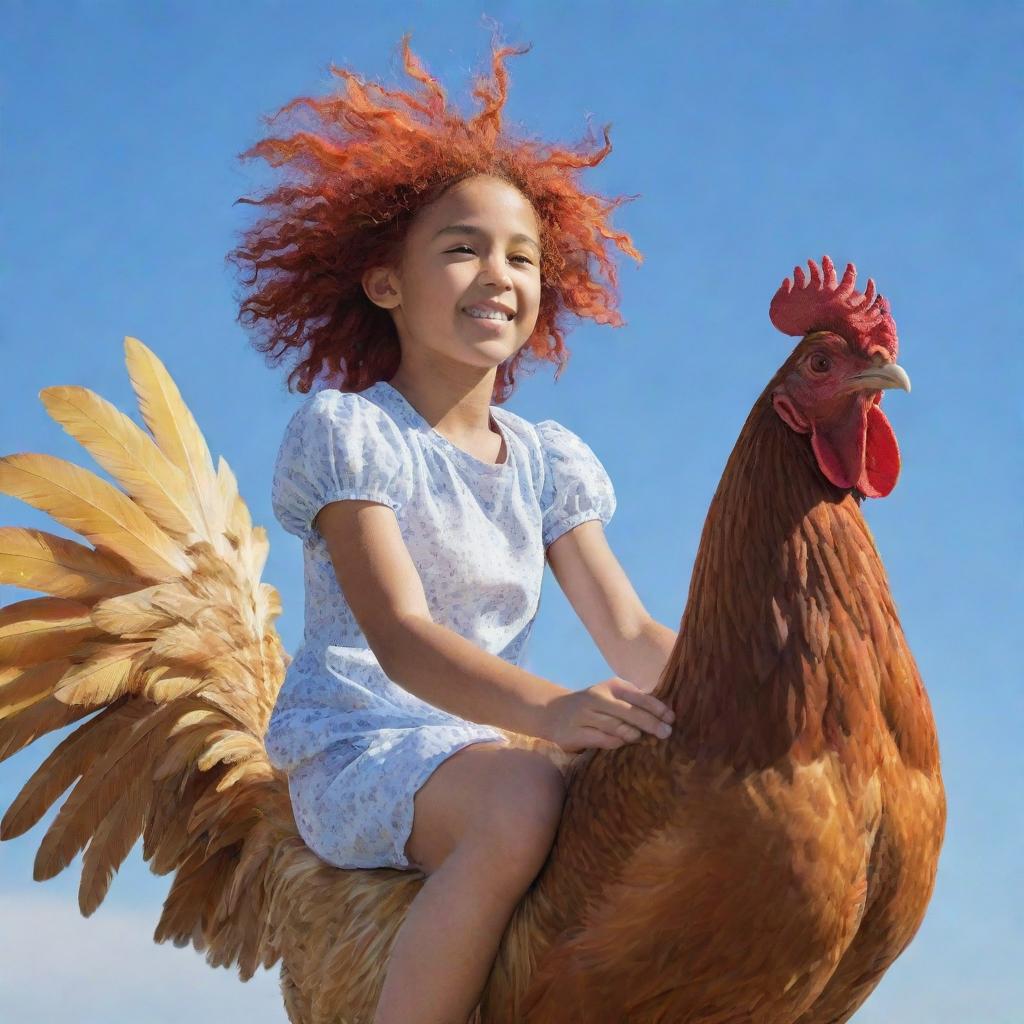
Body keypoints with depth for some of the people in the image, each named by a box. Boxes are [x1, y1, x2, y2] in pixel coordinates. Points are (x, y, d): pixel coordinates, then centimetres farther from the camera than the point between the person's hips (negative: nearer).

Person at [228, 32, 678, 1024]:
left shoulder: (549, 459, 13)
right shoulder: (344, 428, -5)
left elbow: (632, 637, 6)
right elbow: (399, 635, -19)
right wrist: (549, 709, -37)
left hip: (485, 744, 6)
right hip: (358, 745, -6)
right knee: (522, 800, -36)